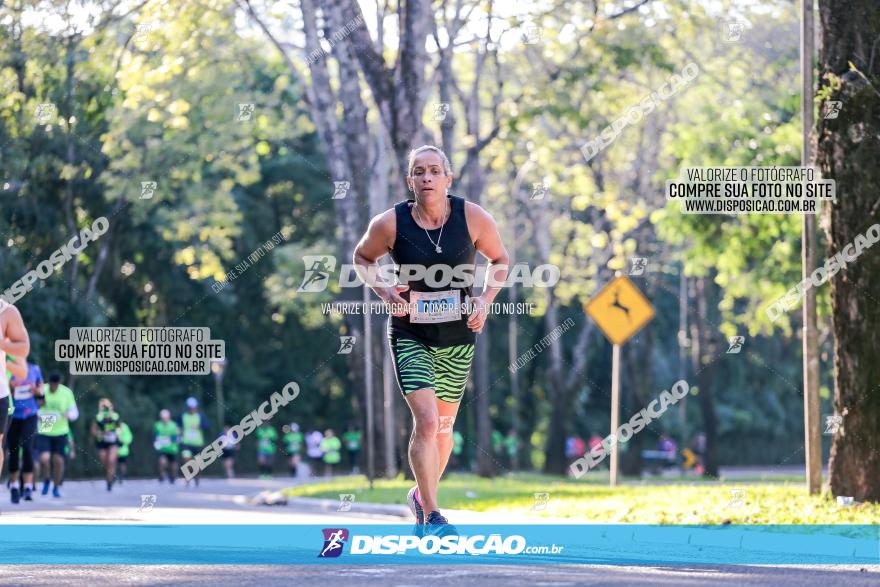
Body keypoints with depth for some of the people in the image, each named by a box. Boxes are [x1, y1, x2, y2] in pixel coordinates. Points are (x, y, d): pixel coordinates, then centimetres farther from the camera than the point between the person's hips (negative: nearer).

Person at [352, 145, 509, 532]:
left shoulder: (473, 218, -10)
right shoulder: (390, 224, -13)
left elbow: (500, 260, 7)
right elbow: (362, 258, 7)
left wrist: (485, 300, -8)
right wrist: (383, 291, -10)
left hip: (458, 339, 2)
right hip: (410, 336, -2)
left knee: (444, 425, 14)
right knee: (426, 421, -17)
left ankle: (423, 495, 39)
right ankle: (432, 516, -13)